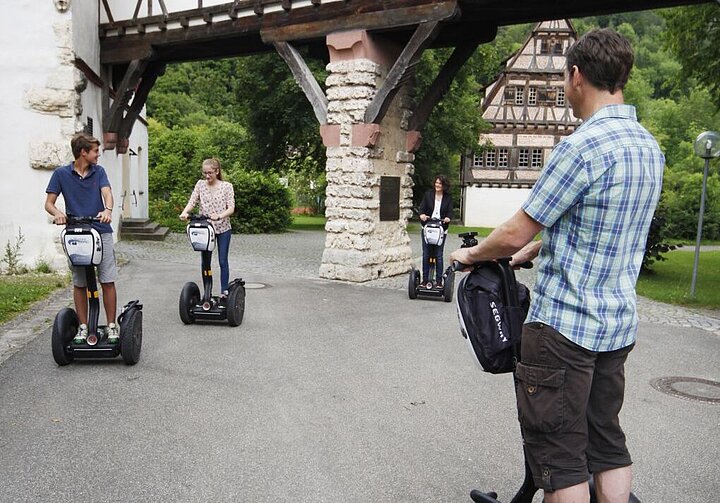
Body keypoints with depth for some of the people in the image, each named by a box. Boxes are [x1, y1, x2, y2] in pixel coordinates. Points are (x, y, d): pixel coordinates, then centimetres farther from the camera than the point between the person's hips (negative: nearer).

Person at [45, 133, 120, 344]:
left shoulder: (99, 171, 7)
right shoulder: (61, 174, 3)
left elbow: (107, 192, -9)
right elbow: (49, 203, 2)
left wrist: (107, 210, -31)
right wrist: (58, 213, -21)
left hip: (102, 233, 0)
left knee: (107, 281, -2)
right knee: (79, 284, 6)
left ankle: (112, 326, 7)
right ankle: (83, 327, 17)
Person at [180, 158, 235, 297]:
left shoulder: (227, 186, -5)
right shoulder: (200, 184, 3)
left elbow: (231, 208, -13)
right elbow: (192, 202, -6)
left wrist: (219, 216, -33)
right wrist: (185, 212, -28)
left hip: (223, 228, -2)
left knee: (223, 261, 3)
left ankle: (224, 292, 13)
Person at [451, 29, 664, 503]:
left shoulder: (583, 146, -20)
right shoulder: (651, 148, 8)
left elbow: (515, 234, -16)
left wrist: (472, 254, 4)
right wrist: (538, 247, 24)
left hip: (564, 323, -9)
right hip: (620, 325, 9)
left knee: (559, 454, 3)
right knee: (608, 442, 19)